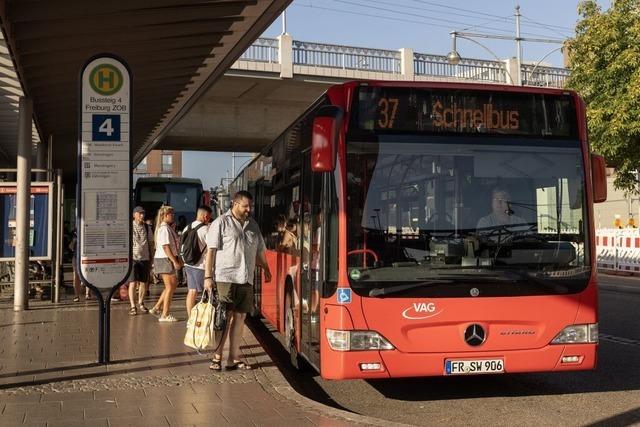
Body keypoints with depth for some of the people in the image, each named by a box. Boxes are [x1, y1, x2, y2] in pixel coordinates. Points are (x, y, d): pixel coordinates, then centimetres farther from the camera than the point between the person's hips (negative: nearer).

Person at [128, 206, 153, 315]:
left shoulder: (147, 227, 9)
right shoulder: (129, 227, -3)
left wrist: (151, 260, 14)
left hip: (145, 258, 4)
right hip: (133, 258, -4)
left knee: (143, 282, 8)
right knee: (133, 283, -7)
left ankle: (141, 304, 23)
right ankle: (132, 306, -3)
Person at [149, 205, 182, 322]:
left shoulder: (168, 228, 15)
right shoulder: (164, 228, -16)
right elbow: (166, 247, -21)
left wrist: (177, 259, 16)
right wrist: (175, 261, -21)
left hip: (168, 259, 10)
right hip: (164, 260, -10)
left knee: (173, 284, 15)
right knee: (170, 287, -3)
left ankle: (157, 307, 19)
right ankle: (165, 315, 5)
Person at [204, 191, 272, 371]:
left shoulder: (253, 224, 16)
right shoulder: (221, 222, -2)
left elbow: (259, 250, 27)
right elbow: (211, 251, -7)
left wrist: (266, 269, 30)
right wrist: (208, 276, -11)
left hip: (246, 280, 6)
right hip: (225, 278, -6)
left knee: (240, 317, 7)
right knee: (225, 316, -5)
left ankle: (234, 358, 14)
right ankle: (217, 356, 5)